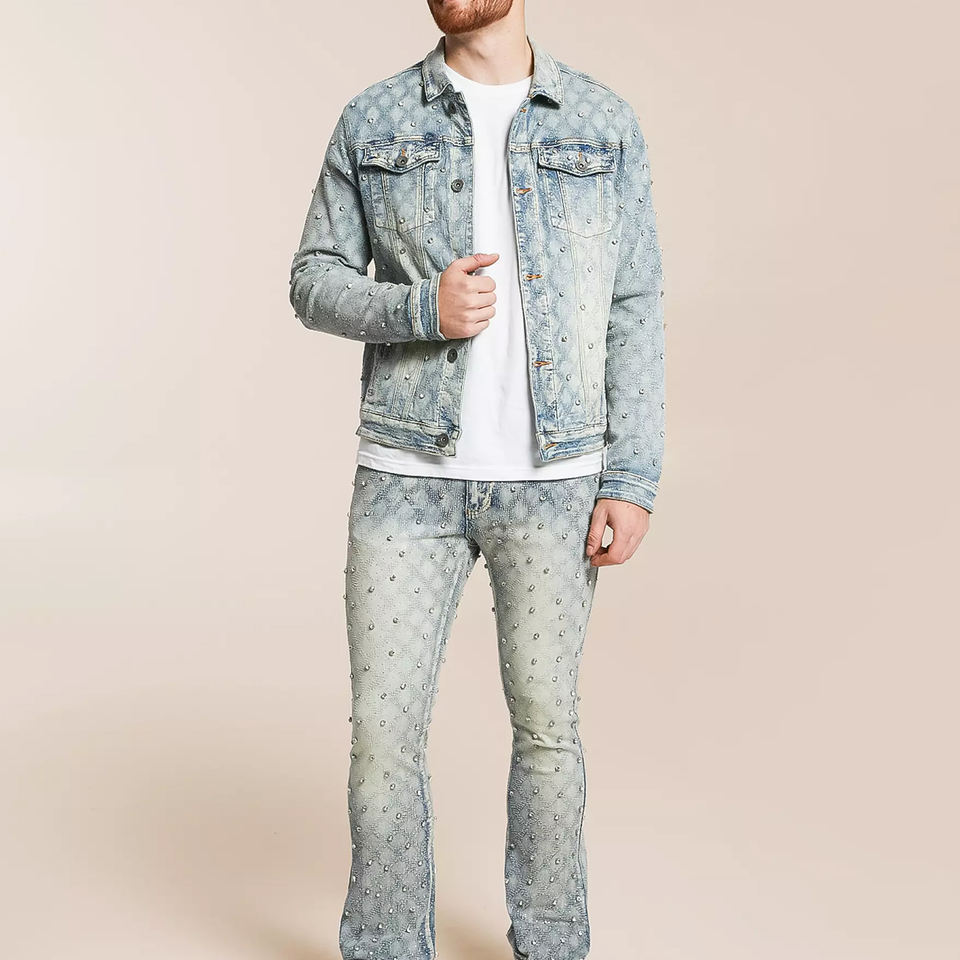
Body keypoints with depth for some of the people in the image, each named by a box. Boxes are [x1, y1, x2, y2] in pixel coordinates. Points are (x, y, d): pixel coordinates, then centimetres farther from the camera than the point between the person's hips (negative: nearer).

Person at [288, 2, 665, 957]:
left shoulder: (605, 123, 3)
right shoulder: (373, 119, 4)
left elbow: (632, 313, 2)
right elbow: (316, 285, 4)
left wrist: (633, 480, -6)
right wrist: (423, 309, -17)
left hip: (553, 479, 0)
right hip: (410, 476, 0)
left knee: (545, 724, 10)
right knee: (384, 728, 1)